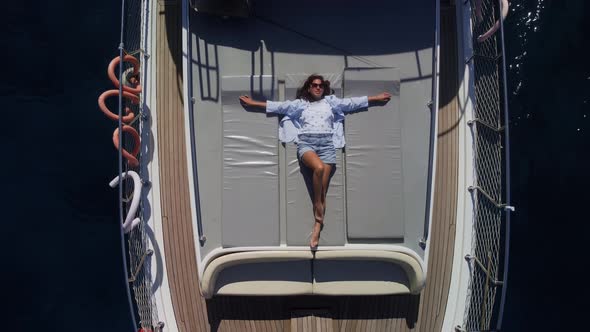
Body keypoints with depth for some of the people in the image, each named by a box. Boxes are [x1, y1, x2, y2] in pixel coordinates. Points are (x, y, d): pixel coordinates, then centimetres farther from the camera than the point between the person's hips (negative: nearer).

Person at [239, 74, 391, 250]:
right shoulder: (300, 103, 23)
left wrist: (376, 98, 21)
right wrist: (253, 103, 16)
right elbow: (278, 106, 20)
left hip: (326, 143, 1)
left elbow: (352, 102, 24)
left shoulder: (330, 102, 25)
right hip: (306, 142, -1)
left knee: (322, 187, -13)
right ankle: (318, 213, -19)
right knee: (319, 167, -34)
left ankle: (316, 228, -15)